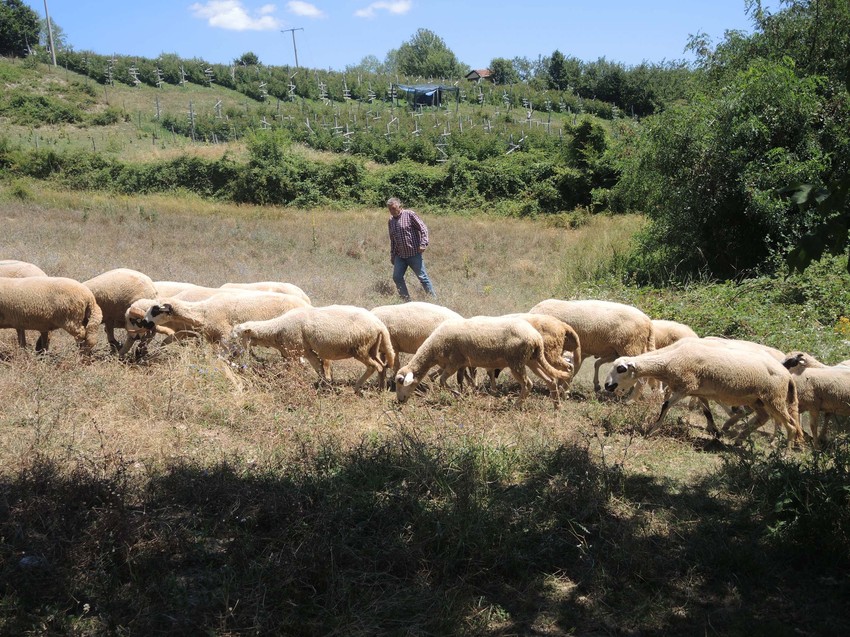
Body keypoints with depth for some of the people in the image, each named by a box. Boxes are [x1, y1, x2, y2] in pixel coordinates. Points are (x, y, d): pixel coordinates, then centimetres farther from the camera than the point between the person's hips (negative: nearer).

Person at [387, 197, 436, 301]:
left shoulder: (410, 215, -7)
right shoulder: (390, 221, 12)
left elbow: (423, 228, -9)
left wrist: (423, 244, -19)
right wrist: (392, 255, 19)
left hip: (414, 253, -6)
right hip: (400, 255, 6)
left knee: (423, 277, -4)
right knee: (396, 277, 0)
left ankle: (434, 298, 6)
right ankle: (406, 300, 11)